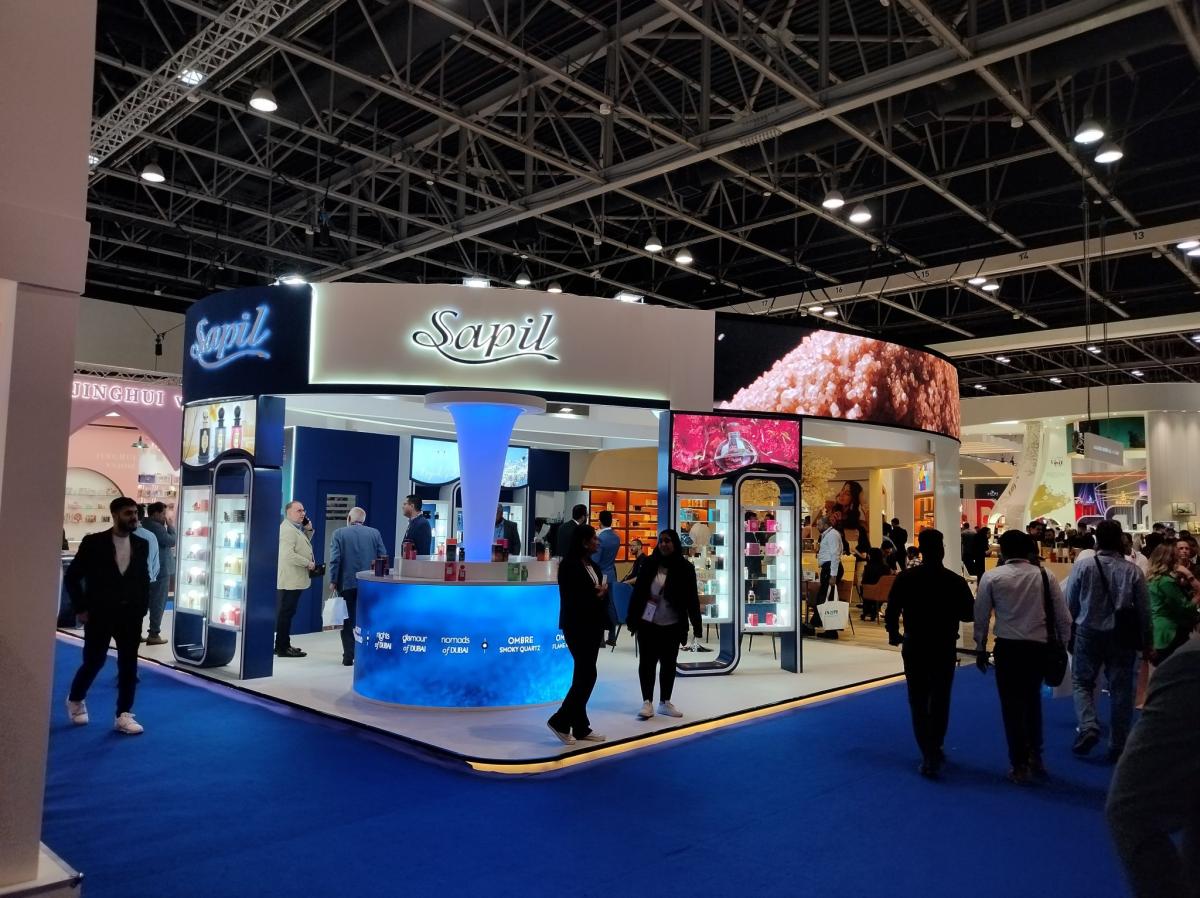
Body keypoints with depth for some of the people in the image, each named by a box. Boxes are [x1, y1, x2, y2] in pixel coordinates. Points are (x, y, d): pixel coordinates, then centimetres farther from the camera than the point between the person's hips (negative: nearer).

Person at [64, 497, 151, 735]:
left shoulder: (141, 545, 4)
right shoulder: (93, 542, -7)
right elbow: (71, 577, -3)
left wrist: (142, 608, 4)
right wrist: (81, 608, -6)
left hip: (130, 615, 3)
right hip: (99, 614, -3)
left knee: (129, 664, 2)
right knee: (94, 661, 7)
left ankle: (124, 716, 9)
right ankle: (75, 700, 36)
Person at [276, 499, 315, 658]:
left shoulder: (296, 529, 15)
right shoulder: (287, 529, -16)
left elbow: (305, 543, 28)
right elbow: (288, 554, -25)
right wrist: (308, 563, -16)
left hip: (295, 579, 10)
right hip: (290, 578, -10)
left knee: (286, 612, 15)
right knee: (286, 612, -5)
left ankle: (284, 645, 22)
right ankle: (282, 648, -1)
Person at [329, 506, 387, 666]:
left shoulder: (339, 533, -2)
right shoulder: (375, 533, 3)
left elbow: (334, 559, -8)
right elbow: (383, 557, 1)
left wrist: (333, 581, -4)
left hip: (347, 582, -1)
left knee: (348, 620, 7)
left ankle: (349, 656, 6)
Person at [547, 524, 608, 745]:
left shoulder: (592, 565, 13)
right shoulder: (569, 565, -13)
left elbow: (599, 590, 13)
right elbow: (570, 598, -18)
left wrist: (602, 592, -9)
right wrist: (595, 594, -9)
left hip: (592, 625, 9)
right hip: (577, 627, -9)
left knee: (584, 675, 10)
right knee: (587, 675, -8)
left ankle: (580, 728, 16)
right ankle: (560, 721, 3)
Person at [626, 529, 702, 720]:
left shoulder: (685, 568, -3)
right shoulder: (650, 564, -3)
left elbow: (692, 599, -2)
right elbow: (638, 591, 0)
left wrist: (696, 625, -6)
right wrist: (632, 619, -1)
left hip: (671, 625, 1)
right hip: (647, 623, -1)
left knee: (668, 663, 10)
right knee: (647, 662, 2)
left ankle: (665, 702, 22)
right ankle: (647, 703, 9)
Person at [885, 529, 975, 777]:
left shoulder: (905, 578, -10)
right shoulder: (956, 581, -12)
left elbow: (891, 612, -9)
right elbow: (969, 614, -4)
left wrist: (894, 634, 9)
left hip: (914, 647, 0)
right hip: (945, 648, 0)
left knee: (919, 702, 10)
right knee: (939, 701, 14)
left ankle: (929, 754, 9)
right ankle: (934, 751, 12)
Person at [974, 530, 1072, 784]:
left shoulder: (991, 577, -3)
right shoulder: (1045, 576, 2)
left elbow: (981, 616, 0)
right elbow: (1063, 616, 3)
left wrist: (980, 649, 11)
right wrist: (1062, 646, 14)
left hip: (1008, 647, -3)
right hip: (1039, 646, 3)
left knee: (1012, 705, 8)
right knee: (1032, 700, 23)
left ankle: (1020, 766, 14)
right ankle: (1035, 757, 28)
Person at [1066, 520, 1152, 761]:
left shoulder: (1082, 566, -11)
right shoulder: (1133, 571, -9)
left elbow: (1070, 604, -3)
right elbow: (1144, 610, -3)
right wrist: (1147, 643, 9)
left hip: (1088, 633, -1)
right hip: (1122, 637, 1)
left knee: (1081, 682, 14)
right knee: (1121, 689, 11)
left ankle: (1088, 726, -8)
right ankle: (1117, 746, 17)